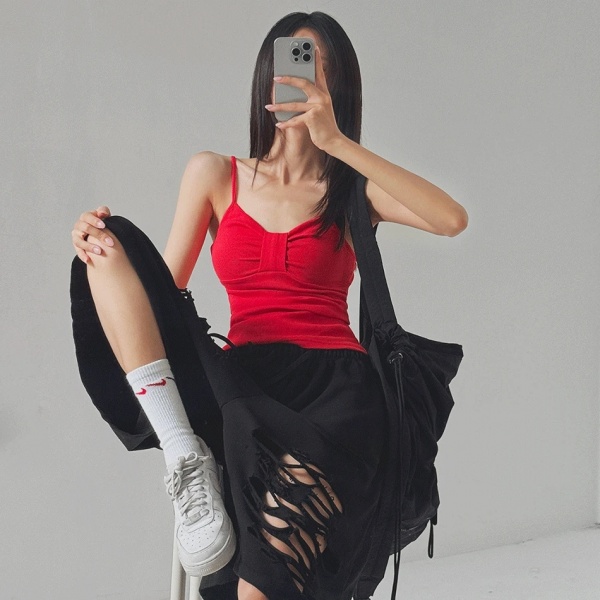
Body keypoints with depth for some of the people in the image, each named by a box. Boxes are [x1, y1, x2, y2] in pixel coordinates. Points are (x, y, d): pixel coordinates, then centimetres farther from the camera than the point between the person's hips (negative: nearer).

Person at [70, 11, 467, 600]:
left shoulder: (353, 190, 10)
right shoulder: (213, 174, 16)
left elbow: (452, 219, -10)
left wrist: (336, 142, -14)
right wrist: (101, 248, -7)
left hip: (336, 387, -2)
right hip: (243, 378, 3)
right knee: (110, 250, -16)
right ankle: (187, 458, -23)